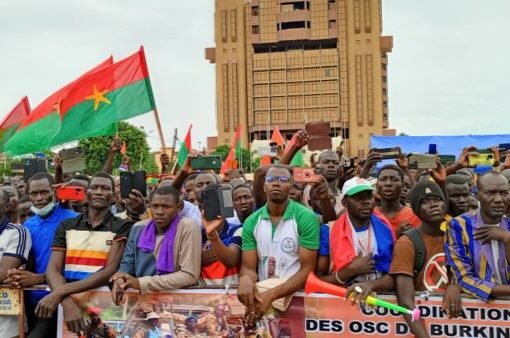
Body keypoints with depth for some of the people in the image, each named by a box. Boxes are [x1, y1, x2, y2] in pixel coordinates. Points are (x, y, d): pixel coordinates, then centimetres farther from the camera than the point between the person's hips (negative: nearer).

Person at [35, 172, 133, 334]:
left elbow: (110, 271, -8)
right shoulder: (67, 226, 11)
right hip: (68, 300, 2)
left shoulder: (122, 227, 2)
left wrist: (60, 292, -16)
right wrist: (67, 301, -17)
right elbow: (53, 270, 3)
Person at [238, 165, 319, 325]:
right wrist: (245, 278, -22)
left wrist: (272, 295, -21)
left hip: (296, 295, -4)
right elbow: (248, 267, 3)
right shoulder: (251, 222, 5)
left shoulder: (306, 218, -6)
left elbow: (307, 269, -9)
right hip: (261, 294, 4)